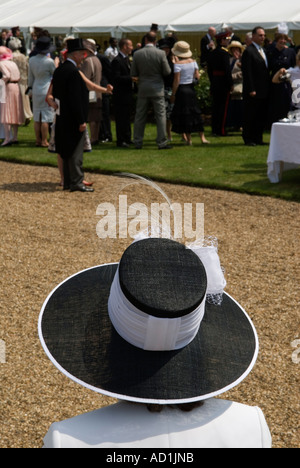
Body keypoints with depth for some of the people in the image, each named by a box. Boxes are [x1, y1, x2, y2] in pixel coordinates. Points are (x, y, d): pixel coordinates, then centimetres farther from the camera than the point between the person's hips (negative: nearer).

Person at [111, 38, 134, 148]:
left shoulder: (127, 59, 15)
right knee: (121, 118, -4)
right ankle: (121, 141, 1)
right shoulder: (117, 61, -15)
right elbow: (116, 78, -22)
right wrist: (131, 78, -24)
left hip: (128, 93, 10)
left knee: (127, 117, 15)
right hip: (121, 95, -10)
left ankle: (127, 139, 23)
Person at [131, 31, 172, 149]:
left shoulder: (137, 54, -3)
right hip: (157, 89, -2)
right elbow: (167, 72, -6)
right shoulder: (161, 53, -8)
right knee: (160, 116, 3)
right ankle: (162, 143, 2)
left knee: (140, 117, 9)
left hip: (143, 89, 2)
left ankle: (138, 142, 12)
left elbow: (133, 74, 0)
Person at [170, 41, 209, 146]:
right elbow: (197, 77, 4)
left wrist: (173, 94, -10)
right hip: (191, 89, 5)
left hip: (181, 89, -5)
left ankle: (189, 139, 2)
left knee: (184, 115, 2)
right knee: (195, 113, 10)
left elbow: (176, 81, -14)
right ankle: (202, 137, 7)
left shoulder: (178, 64, -13)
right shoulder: (193, 61, 4)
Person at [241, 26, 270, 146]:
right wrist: (251, 90, -19)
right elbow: (247, 73, -15)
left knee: (262, 116, 10)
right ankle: (248, 139, 9)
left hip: (264, 91, 8)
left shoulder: (263, 50, 16)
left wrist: (268, 88, 13)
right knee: (250, 116, 1)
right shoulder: (249, 51, -10)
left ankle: (258, 138, 19)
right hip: (253, 91, -8)